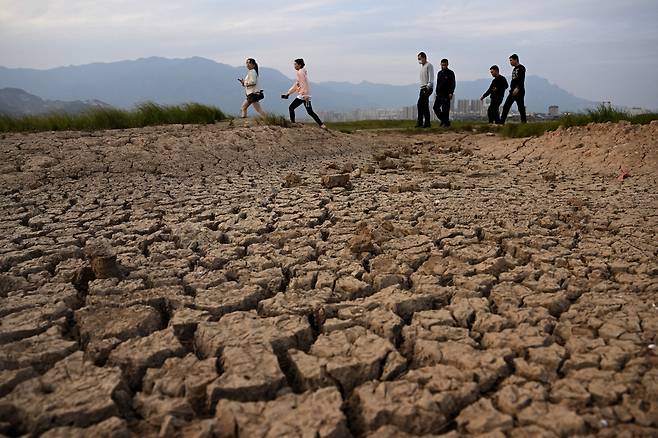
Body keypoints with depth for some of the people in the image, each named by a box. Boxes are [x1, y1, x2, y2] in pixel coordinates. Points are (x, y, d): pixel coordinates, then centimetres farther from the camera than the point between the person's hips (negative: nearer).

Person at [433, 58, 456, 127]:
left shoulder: (450, 73, -2)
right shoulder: (439, 73, 17)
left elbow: (453, 84, -7)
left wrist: (451, 93, -18)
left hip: (446, 94, -6)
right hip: (439, 94, 7)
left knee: (445, 109, -7)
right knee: (436, 107, 3)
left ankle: (446, 123, 2)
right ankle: (443, 120, 17)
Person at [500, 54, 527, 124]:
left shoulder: (521, 68, -5)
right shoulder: (514, 69, 20)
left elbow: (522, 80, -16)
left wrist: (517, 88, -27)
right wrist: (512, 89, 18)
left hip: (519, 91, -8)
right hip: (512, 92, 8)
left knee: (521, 107, -5)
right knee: (505, 107, 0)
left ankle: (524, 122, 1)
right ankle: (501, 122, -1)